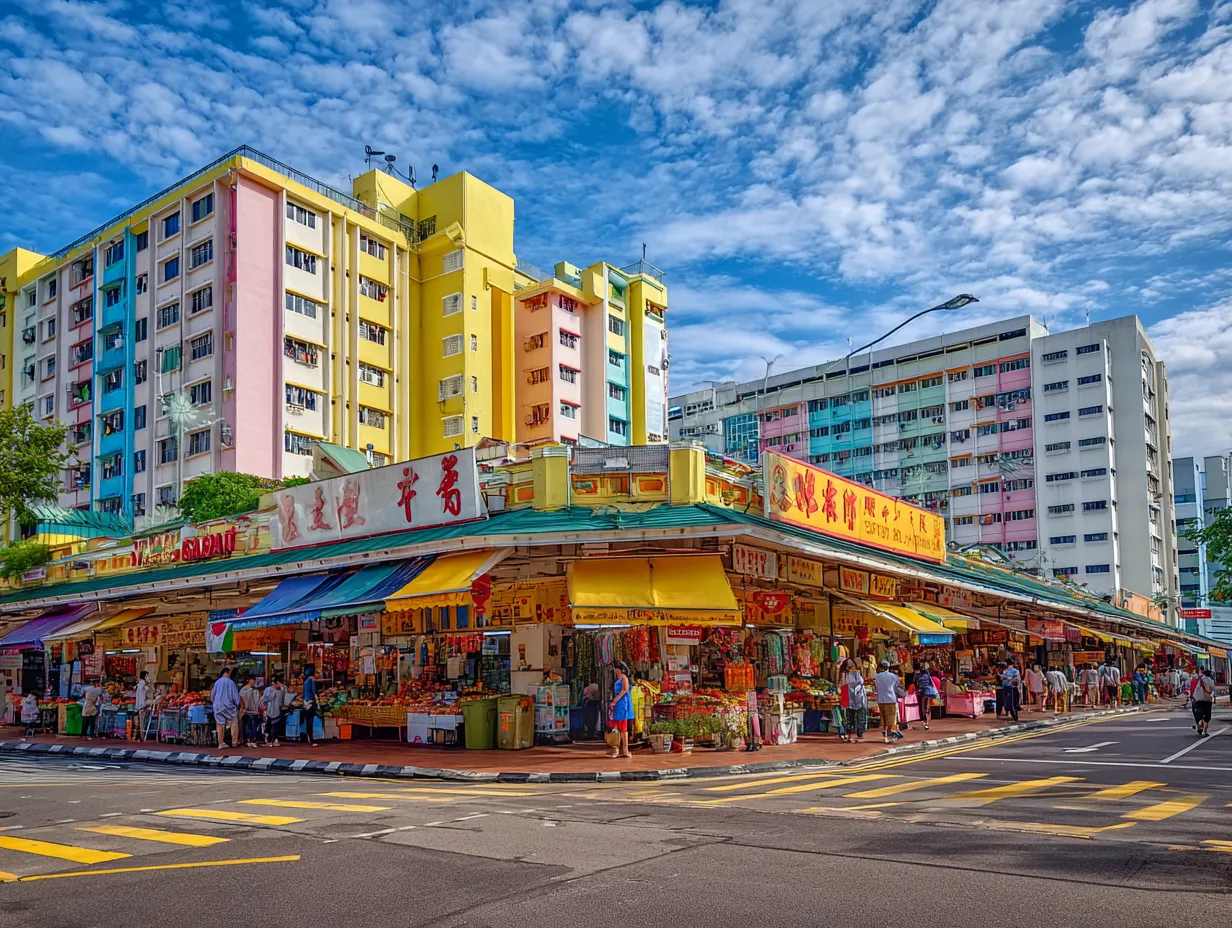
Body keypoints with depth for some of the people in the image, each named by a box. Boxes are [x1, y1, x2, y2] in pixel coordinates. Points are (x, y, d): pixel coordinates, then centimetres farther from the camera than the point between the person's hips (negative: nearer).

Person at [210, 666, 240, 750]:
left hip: (218, 706, 4)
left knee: (220, 725, 7)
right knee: (234, 723, 8)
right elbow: (235, 695, -8)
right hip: (228, 705, -4)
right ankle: (234, 742, 6)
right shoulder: (230, 682, -10)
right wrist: (237, 704, 5)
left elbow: (212, 695, 14)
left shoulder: (217, 682, 3)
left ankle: (221, 743, 8)